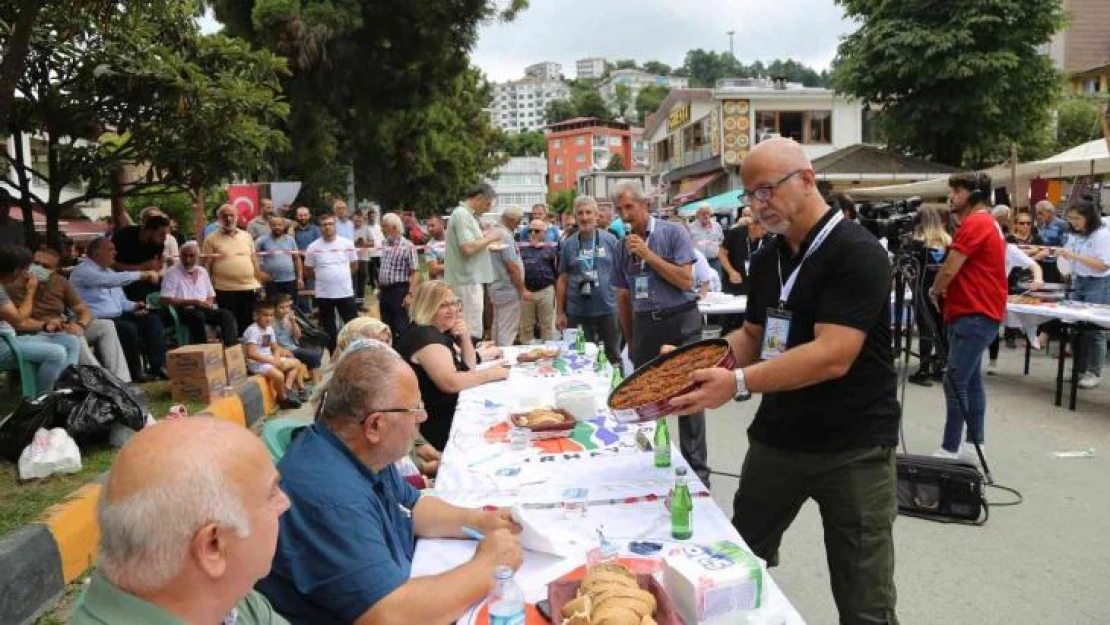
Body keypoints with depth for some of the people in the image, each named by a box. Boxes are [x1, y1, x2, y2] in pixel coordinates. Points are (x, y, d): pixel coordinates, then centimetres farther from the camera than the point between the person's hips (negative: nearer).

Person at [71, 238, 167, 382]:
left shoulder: (108, 271, 19)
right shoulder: (83, 271, -9)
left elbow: (120, 299, 24)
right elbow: (111, 280, -27)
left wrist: (133, 306, 1)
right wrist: (142, 274, -26)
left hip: (117, 317, 9)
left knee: (153, 320, -7)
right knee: (128, 328, -32)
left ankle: (158, 367, -14)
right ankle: (135, 373, -17)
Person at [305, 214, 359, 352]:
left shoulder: (347, 243, -2)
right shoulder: (313, 247, -4)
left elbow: (354, 265, 9)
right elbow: (309, 269, 7)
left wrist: (341, 276, 10)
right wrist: (323, 279, 7)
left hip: (346, 292, 0)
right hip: (323, 294, 0)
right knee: (328, 328, 10)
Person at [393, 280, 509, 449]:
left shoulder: (441, 332, 12)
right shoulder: (424, 336, -20)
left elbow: (469, 367, 14)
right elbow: (450, 383, -30)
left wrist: (465, 337, -3)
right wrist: (490, 373, -18)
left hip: (448, 414, 9)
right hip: (436, 427, -9)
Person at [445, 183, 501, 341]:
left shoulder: (467, 215, 18)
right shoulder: (462, 215, -14)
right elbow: (467, 248, -24)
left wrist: (486, 241, 11)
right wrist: (489, 238, -11)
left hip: (469, 280, 10)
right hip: (467, 281, -10)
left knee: (470, 330, 15)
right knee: (471, 334, -7)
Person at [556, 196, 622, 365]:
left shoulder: (610, 240, -2)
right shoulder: (568, 244, 2)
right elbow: (562, 280, 5)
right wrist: (560, 312, 3)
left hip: (608, 308, -1)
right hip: (577, 311, 1)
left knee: (613, 355, 12)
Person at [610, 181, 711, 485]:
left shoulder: (673, 233, -4)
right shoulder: (623, 246, 10)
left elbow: (686, 281, -12)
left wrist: (649, 255, -14)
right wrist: (630, 340, 17)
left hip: (681, 322, -4)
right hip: (645, 326, 5)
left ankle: (696, 469, 9)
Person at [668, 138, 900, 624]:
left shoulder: (858, 254, -17)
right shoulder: (766, 259, 8)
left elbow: (832, 357, -26)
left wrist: (737, 383, -32)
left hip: (853, 449, -6)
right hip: (775, 437, 7)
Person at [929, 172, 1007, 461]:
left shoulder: (975, 223, -15)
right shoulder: (986, 222, 18)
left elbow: (950, 268, -16)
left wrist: (934, 291, 1)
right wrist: (945, 290, 5)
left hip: (974, 315, -11)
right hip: (977, 313, 11)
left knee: (955, 381, -10)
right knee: (970, 380, 13)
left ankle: (950, 449, -7)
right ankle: (973, 445, 20)